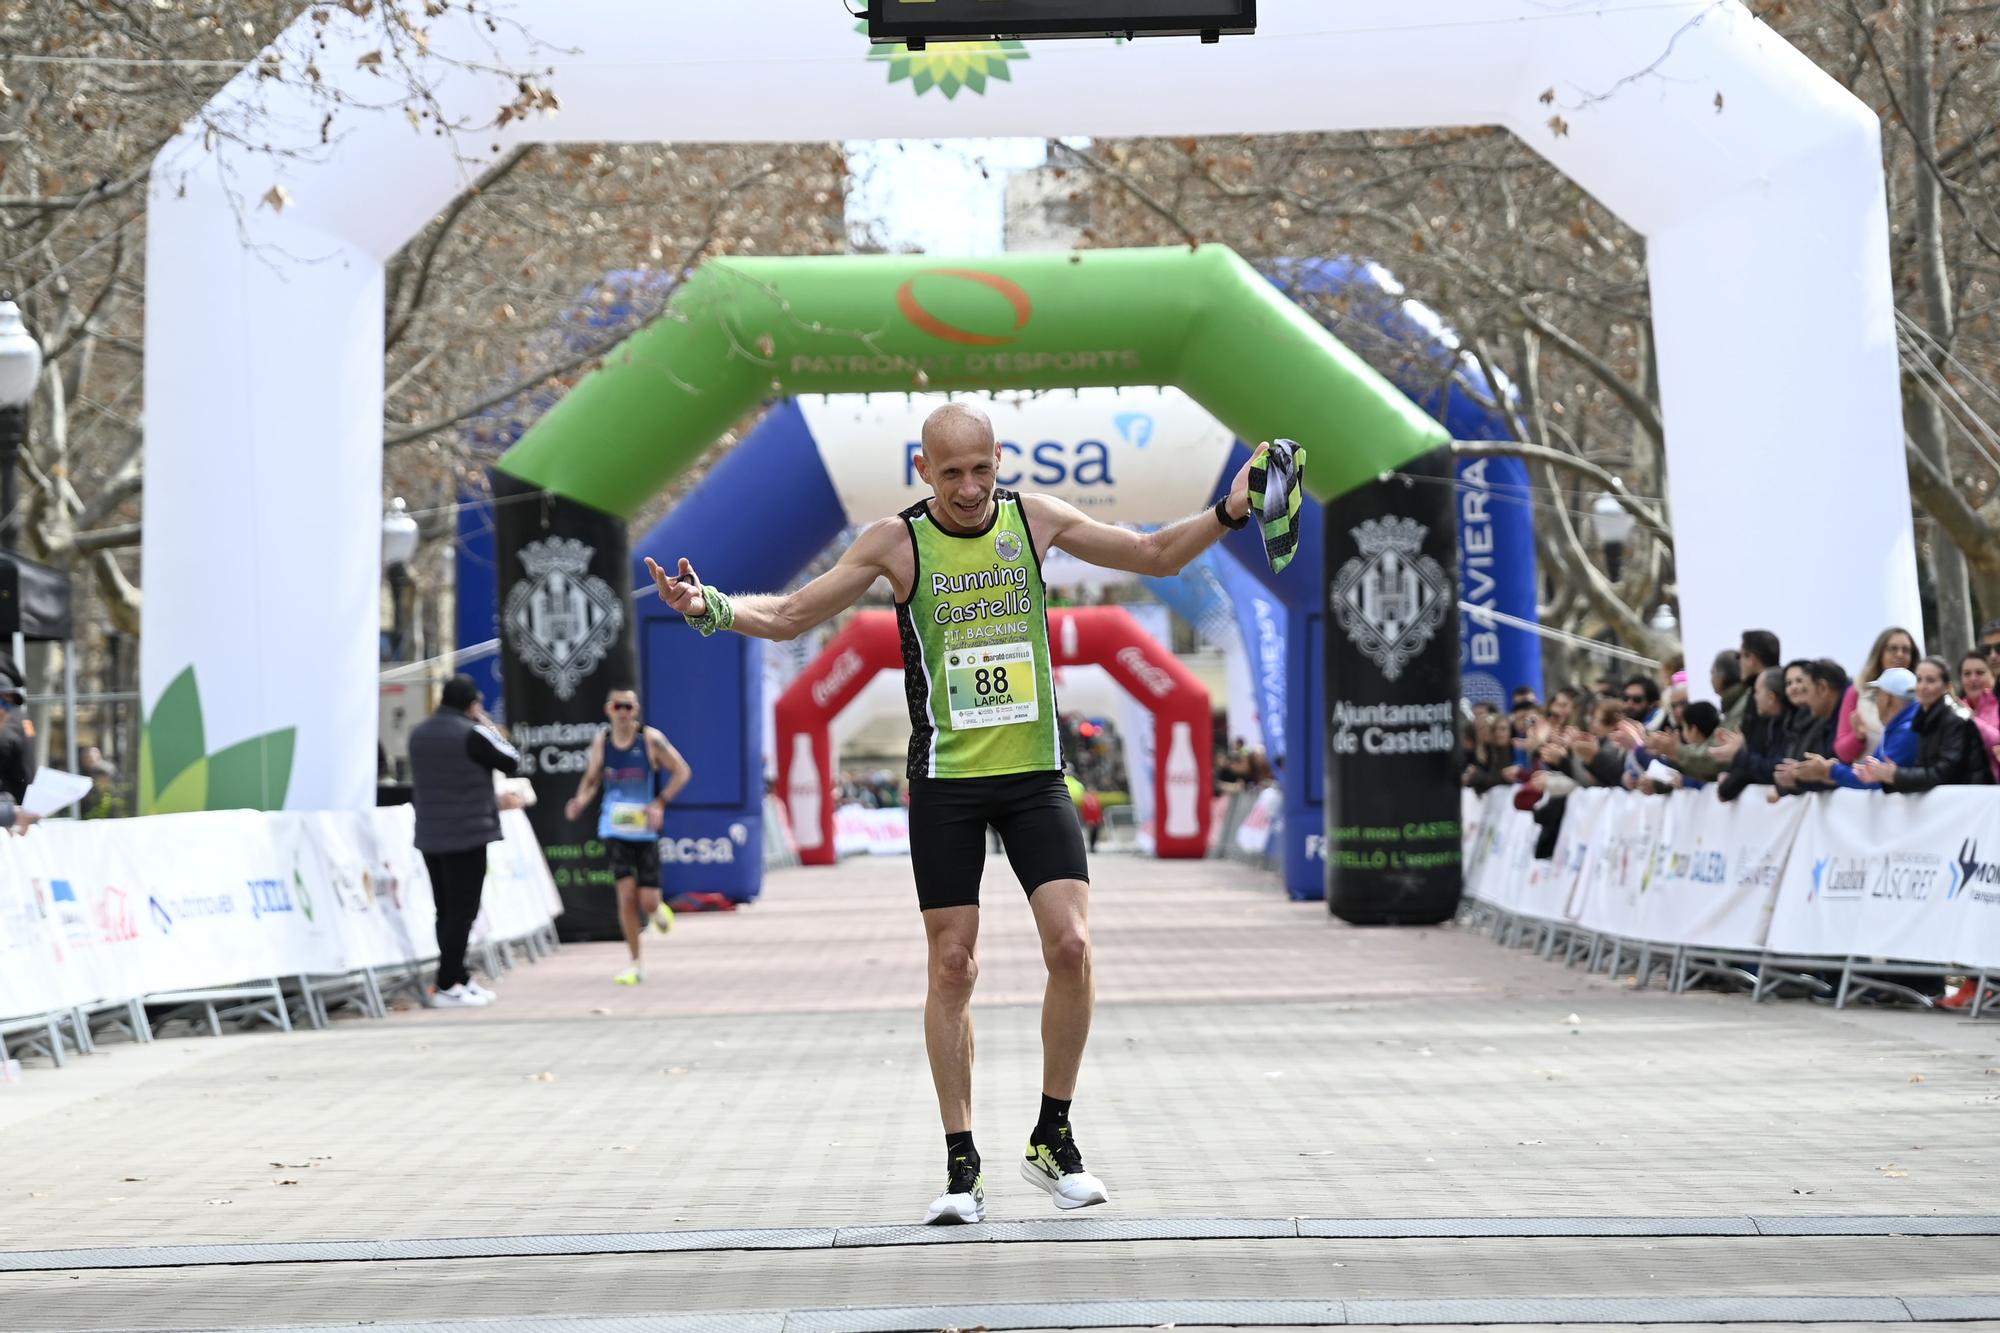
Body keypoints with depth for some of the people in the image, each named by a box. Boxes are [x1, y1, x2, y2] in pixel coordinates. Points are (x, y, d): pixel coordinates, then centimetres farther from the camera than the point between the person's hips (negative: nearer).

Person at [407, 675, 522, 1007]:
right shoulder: (471, 734, -14)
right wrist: (491, 728, 7)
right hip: (467, 835, -7)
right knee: (462, 912, -4)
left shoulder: (418, 734, 8)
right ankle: (446, 986, -6)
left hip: (429, 836, 7)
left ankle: (460, 978, 19)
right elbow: (512, 762, -4)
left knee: (446, 911, 13)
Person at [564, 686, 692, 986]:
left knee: (647, 901, -6)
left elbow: (682, 771, -4)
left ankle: (657, 911, 34)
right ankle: (635, 964, 6)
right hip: (615, 828, 2)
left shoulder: (650, 739, -8)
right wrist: (581, 801, -8)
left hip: (646, 829, -2)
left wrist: (660, 803, -17)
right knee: (626, 894, -7)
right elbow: (592, 778, 13)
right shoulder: (601, 742, 1)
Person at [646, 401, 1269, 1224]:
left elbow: (1157, 557, 13)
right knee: (952, 966, -1)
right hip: (945, 780, -1)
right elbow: (788, 617, 1)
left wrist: (1227, 513, -2)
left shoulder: (1035, 519, 2)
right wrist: (712, 607, -16)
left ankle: (1053, 1139, 6)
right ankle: (961, 1165, 9)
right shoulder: (895, 543, -3)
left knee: (1071, 946, -11)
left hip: (1034, 771, 1)